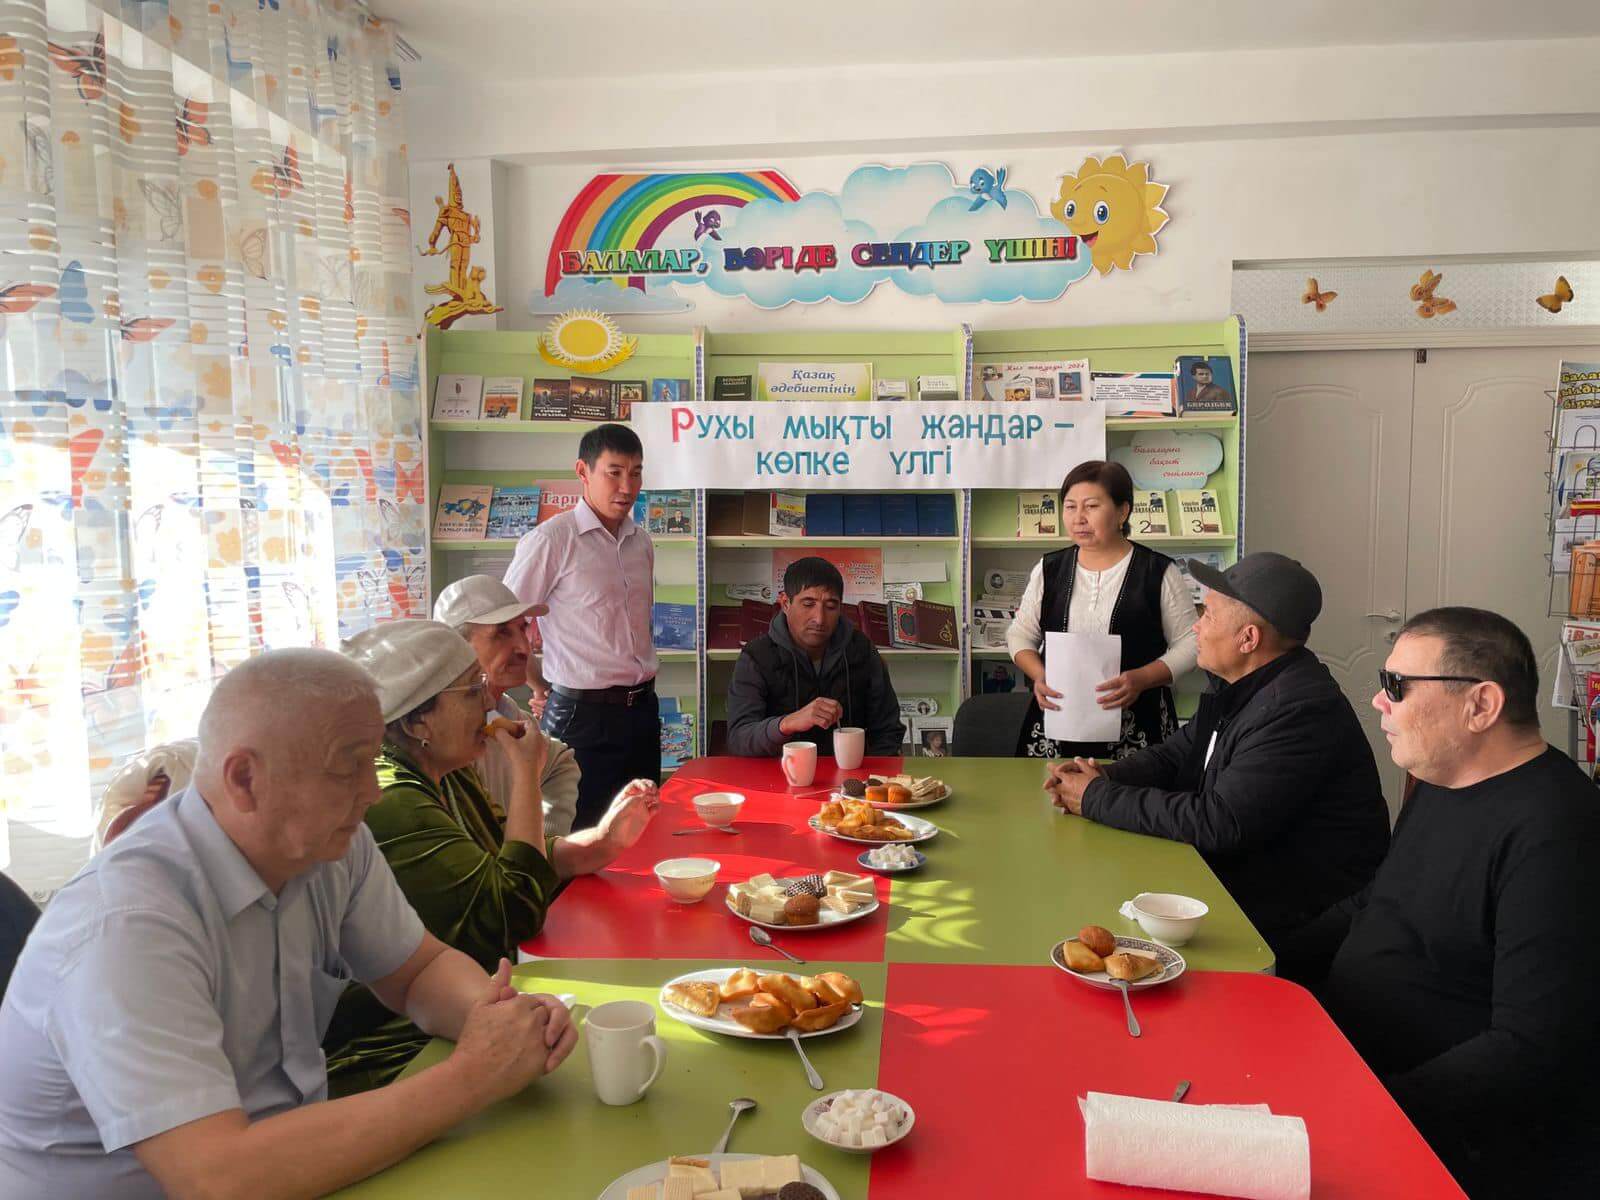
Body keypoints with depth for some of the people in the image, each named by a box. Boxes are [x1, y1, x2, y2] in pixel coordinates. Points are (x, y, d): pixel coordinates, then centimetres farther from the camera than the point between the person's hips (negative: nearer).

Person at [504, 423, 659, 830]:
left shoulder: (641, 543, 10)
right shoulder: (550, 540, -12)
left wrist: (642, 684, 14)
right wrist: (541, 686, 0)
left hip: (642, 707, 6)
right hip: (583, 714, -6)